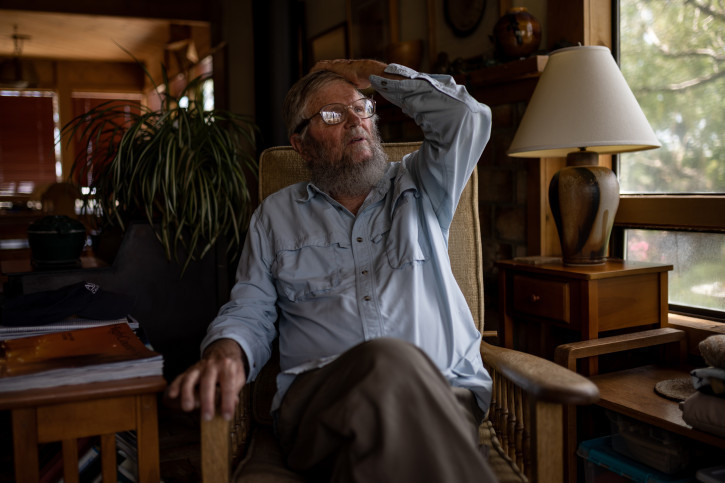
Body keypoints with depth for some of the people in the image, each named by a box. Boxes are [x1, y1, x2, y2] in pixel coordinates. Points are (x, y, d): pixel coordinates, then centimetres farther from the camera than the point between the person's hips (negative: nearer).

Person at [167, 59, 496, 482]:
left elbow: (469, 117, 6)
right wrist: (226, 351, -11)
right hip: (319, 397, 1)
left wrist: (373, 72, 17)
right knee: (390, 360, -37)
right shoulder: (276, 215, 21)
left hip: (444, 394, 0)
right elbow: (249, 313, 16)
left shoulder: (419, 190, 20)